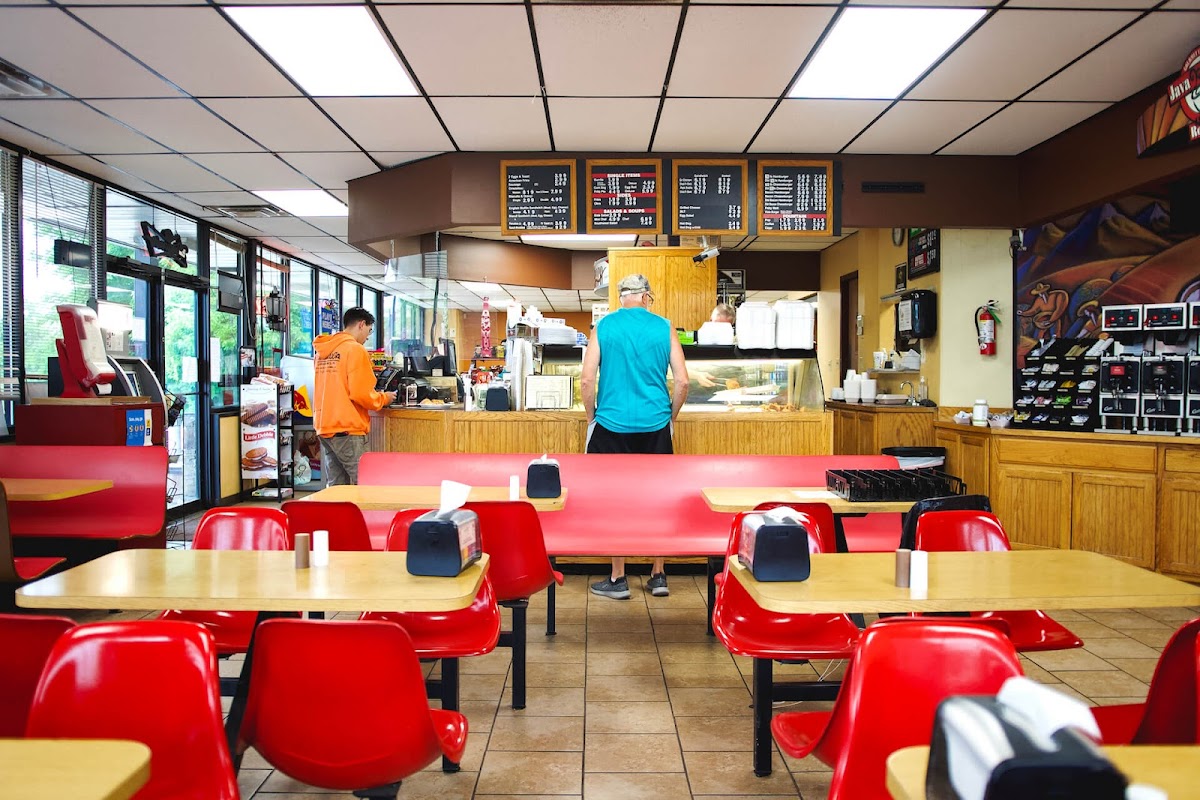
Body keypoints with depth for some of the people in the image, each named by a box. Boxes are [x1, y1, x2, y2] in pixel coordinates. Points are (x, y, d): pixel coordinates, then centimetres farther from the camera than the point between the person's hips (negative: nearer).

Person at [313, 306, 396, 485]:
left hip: (324, 426, 8)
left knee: (336, 486, 11)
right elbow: (361, 394, -16)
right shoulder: (355, 349, -9)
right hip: (347, 429, -8)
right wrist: (384, 398, 3)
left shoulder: (323, 350, 14)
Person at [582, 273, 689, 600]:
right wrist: (670, 417, 14)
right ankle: (658, 576, 19)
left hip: (612, 424, -1)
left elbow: (587, 380, -4)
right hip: (655, 425, 1)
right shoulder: (664, 328, 3)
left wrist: (592, 417, 10)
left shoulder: (604, 326, 1)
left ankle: (618, 580, 12)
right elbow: (682, 382, 0)